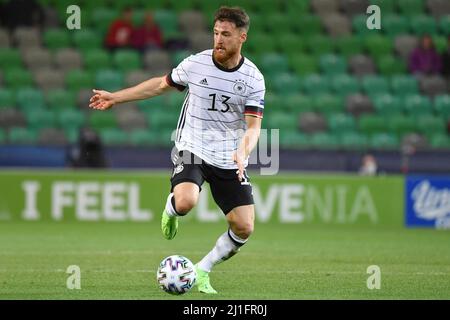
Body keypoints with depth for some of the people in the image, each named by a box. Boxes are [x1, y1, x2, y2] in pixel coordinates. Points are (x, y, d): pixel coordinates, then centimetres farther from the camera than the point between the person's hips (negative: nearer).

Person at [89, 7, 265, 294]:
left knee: (244, 228, -8)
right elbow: (161, 85, 14)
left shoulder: (253, 78, -6)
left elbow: (253, 126, -11)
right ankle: (171, 210, 8)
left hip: (230, 161, 1)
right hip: (191, 150, -1)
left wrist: (243, 152, -33)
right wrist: (115, 98, 18)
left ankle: (202, 272, 16)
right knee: (186, 202, -31)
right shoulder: (195, 64, -4)